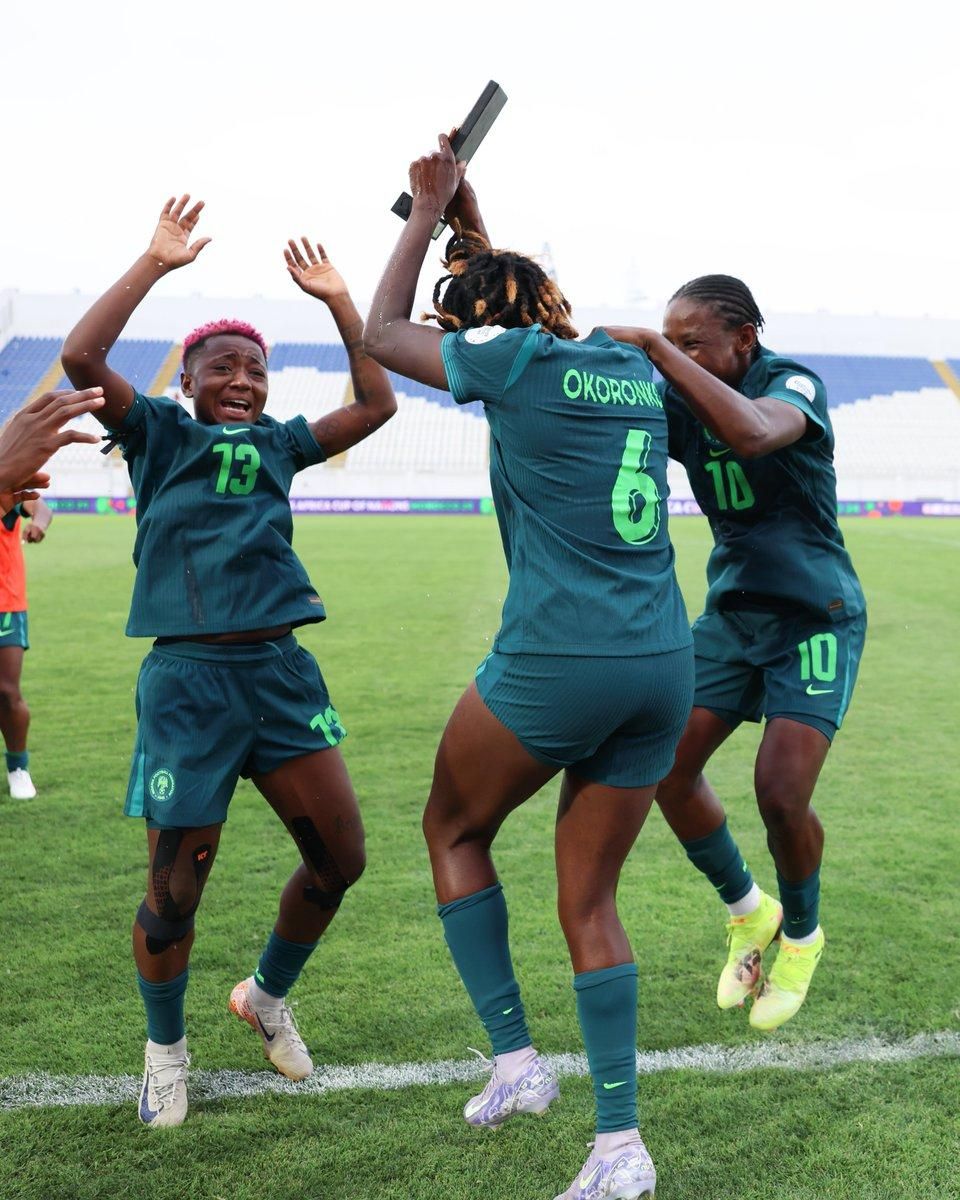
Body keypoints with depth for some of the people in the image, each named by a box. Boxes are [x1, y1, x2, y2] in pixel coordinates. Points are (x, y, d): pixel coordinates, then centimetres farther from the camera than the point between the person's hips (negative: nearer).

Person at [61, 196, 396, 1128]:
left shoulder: (278, 444, 13)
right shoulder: (157, 434, 2)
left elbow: (374, 403, 13)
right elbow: (80, 357, -13)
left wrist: (337, 300, 10)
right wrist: (156, 262, -12)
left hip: (281, 672, 5)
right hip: (189, 678, -4)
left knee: (338, 856, 4)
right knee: (174, 893, 0)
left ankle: (266, 998, 31)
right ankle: (165, 1047, 27)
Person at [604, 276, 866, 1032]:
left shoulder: (793, 382, -18)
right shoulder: (678, 402, -2)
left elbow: (752, 433, -41)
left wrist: (654, 349, -40)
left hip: (816, 618, -5)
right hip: (732, 613, 5)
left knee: (781, 790, -15)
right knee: (668, 768, -6)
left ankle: (801, 935, 16)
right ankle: (747, 911, 20)